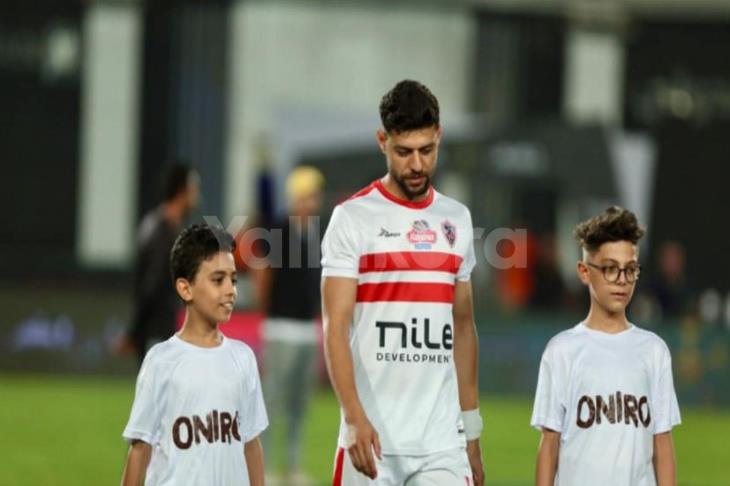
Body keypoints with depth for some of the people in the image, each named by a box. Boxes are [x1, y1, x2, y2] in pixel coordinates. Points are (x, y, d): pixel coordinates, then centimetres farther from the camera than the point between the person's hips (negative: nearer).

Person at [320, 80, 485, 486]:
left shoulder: (457, 220, 12)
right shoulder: (354, 219, -4)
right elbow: (336, 328, -10)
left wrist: (472, 432, 16)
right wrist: (354, 418, -23)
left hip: (442, 441, 4)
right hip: (373, 438, -4)